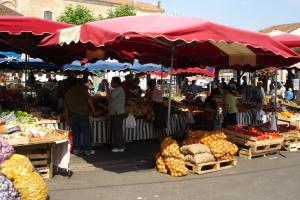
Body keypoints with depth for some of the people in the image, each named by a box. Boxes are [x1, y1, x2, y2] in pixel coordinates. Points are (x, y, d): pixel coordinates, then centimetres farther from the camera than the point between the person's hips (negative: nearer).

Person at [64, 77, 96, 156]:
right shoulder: (82, 88, -1)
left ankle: (77, 149, 16)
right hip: (82, 114, -5)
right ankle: (87, 150, 3)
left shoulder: (67, 93, 14)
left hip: (72, 115, 5)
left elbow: (66, 107, 15)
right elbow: (89, 99, -9)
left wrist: (67, 118, 21)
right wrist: (93, 110, 0)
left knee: (75, 132, 12)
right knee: (86, 132, 2)